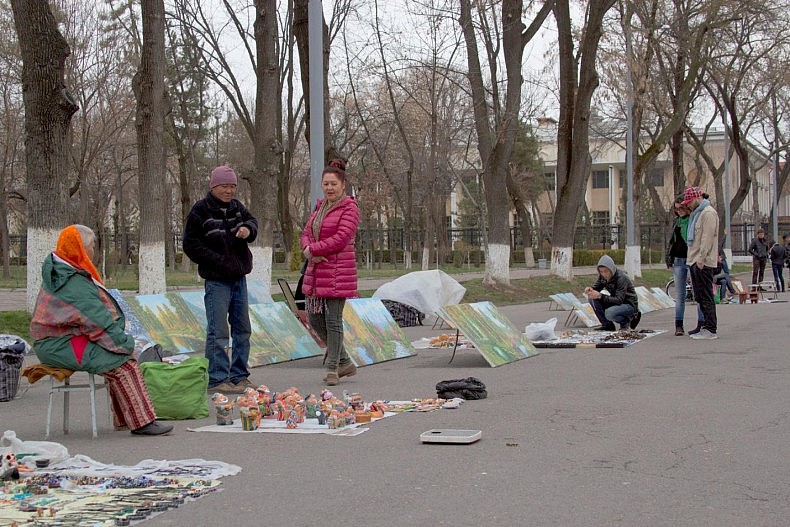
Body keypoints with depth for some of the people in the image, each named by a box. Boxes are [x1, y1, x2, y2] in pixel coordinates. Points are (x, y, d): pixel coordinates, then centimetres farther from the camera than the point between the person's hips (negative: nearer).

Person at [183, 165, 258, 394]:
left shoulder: (236, 207, 12)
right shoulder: (201, 210, -7)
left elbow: (252, 221, 4)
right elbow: (190, 244, -8)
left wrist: (248, 229, -21)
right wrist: (218, 261, -15)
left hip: (239, 277, 7)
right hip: (216, 279, -7)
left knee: (243, 329, 12)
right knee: (218, 332, -9)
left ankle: (239, 376, 21)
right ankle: (217, 379, -5)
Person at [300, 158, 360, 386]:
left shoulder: (349, 208, -7)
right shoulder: (320, 206, 17)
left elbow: (341, 239, -17)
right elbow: (306, 233, 12)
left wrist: (312, 249, -12)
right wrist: (309, 252, -9)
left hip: (338, 272, -8)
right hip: (316, 270, 8)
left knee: (333, 320, -4)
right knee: (315, 318, 10)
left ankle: (332, 368, 9)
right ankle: (345, 363, 23)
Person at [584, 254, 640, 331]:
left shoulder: (621, 278, -27)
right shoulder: (602, 276, -6)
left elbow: (619, 300, -32)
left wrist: (600, 296, -41)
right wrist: (590, 289, -22)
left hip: (629, 304, -7)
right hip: (616, 302, 7)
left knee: (609, 313, -35)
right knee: (592, 299, -12)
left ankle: (626, 321, -3)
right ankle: (606, 325, -2)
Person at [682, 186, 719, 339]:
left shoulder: (708, 213, -11)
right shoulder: (695, 214, 21)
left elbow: (707, 238, -18)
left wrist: (701, 259, -22)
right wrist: (693, 259, 16)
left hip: (703, 263, -10)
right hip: (694, 261, 10)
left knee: (706, 296, -10)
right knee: (699, 297, 12)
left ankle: (710, 330, -10)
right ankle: (702, 325, 18)